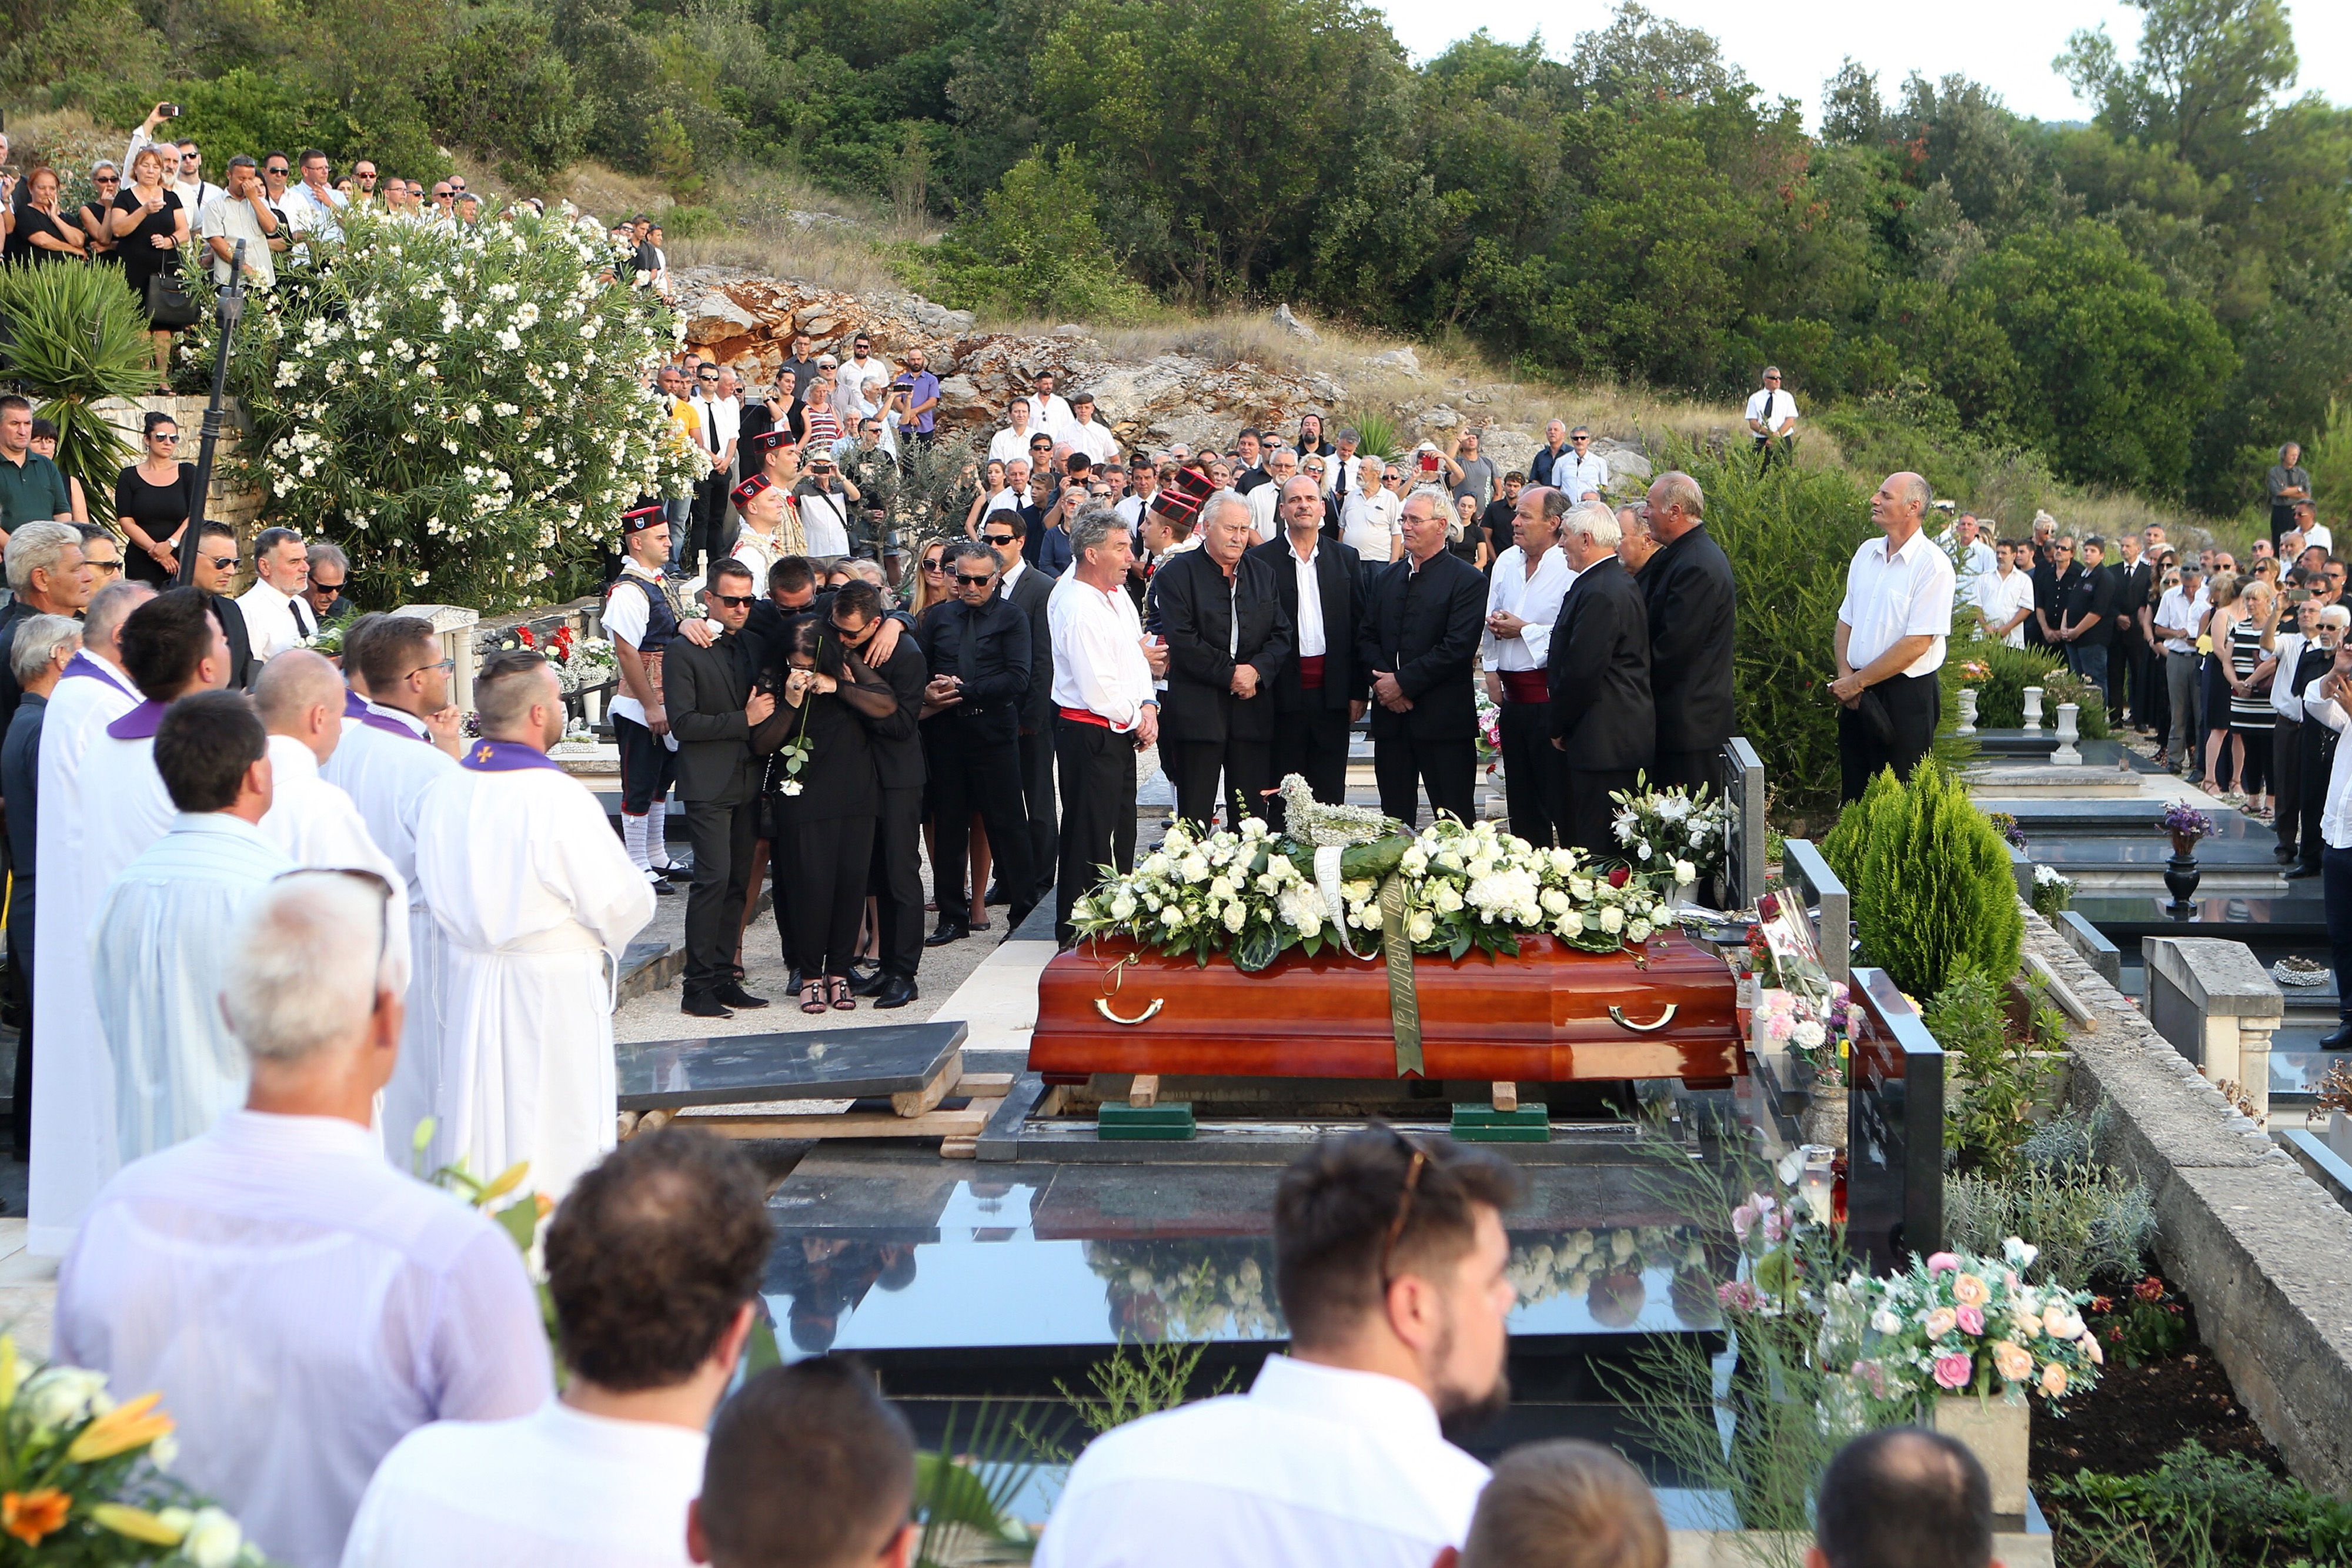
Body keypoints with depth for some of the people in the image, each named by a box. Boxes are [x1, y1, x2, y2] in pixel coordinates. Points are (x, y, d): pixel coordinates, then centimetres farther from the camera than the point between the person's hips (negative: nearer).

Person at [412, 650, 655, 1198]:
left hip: (467, 987, 6)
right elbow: (623, 905, -14)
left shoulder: (441, 793, -2)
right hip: (553, 991, -6)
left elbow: (437, 894, 8)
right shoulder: (559, 798, -19)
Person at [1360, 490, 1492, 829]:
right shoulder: (1385, 578, 16)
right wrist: (1380, 680, -8)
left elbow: (1458, 648, -13)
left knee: (1454, 823, -3)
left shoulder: (1467, 580, -4)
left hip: (1443, 720, -5)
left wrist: (1403, 682, -14)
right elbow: (1366, 637, 12)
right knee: (1395, 816, 9)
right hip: (1390, 715, 5)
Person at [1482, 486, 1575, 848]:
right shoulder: (1506, 563, 12)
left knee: (1559, 799, -5)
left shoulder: (1570, 569, -14)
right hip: (1512, 695, 8)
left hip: (1549, 698, -8)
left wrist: (1525, 630, -14)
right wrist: (1491, 668, 8)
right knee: (1521, 800, 15)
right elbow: (1490, 621, 20)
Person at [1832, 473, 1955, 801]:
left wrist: (1858, 681, -13)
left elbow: (1917, 644, -17)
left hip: (1905, 697, -7)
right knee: (1854, 795, 11)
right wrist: (1845, 676, -3)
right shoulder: (1867, 553, 10)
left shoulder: (1932, 565, -12)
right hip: (1857, 694, 7)